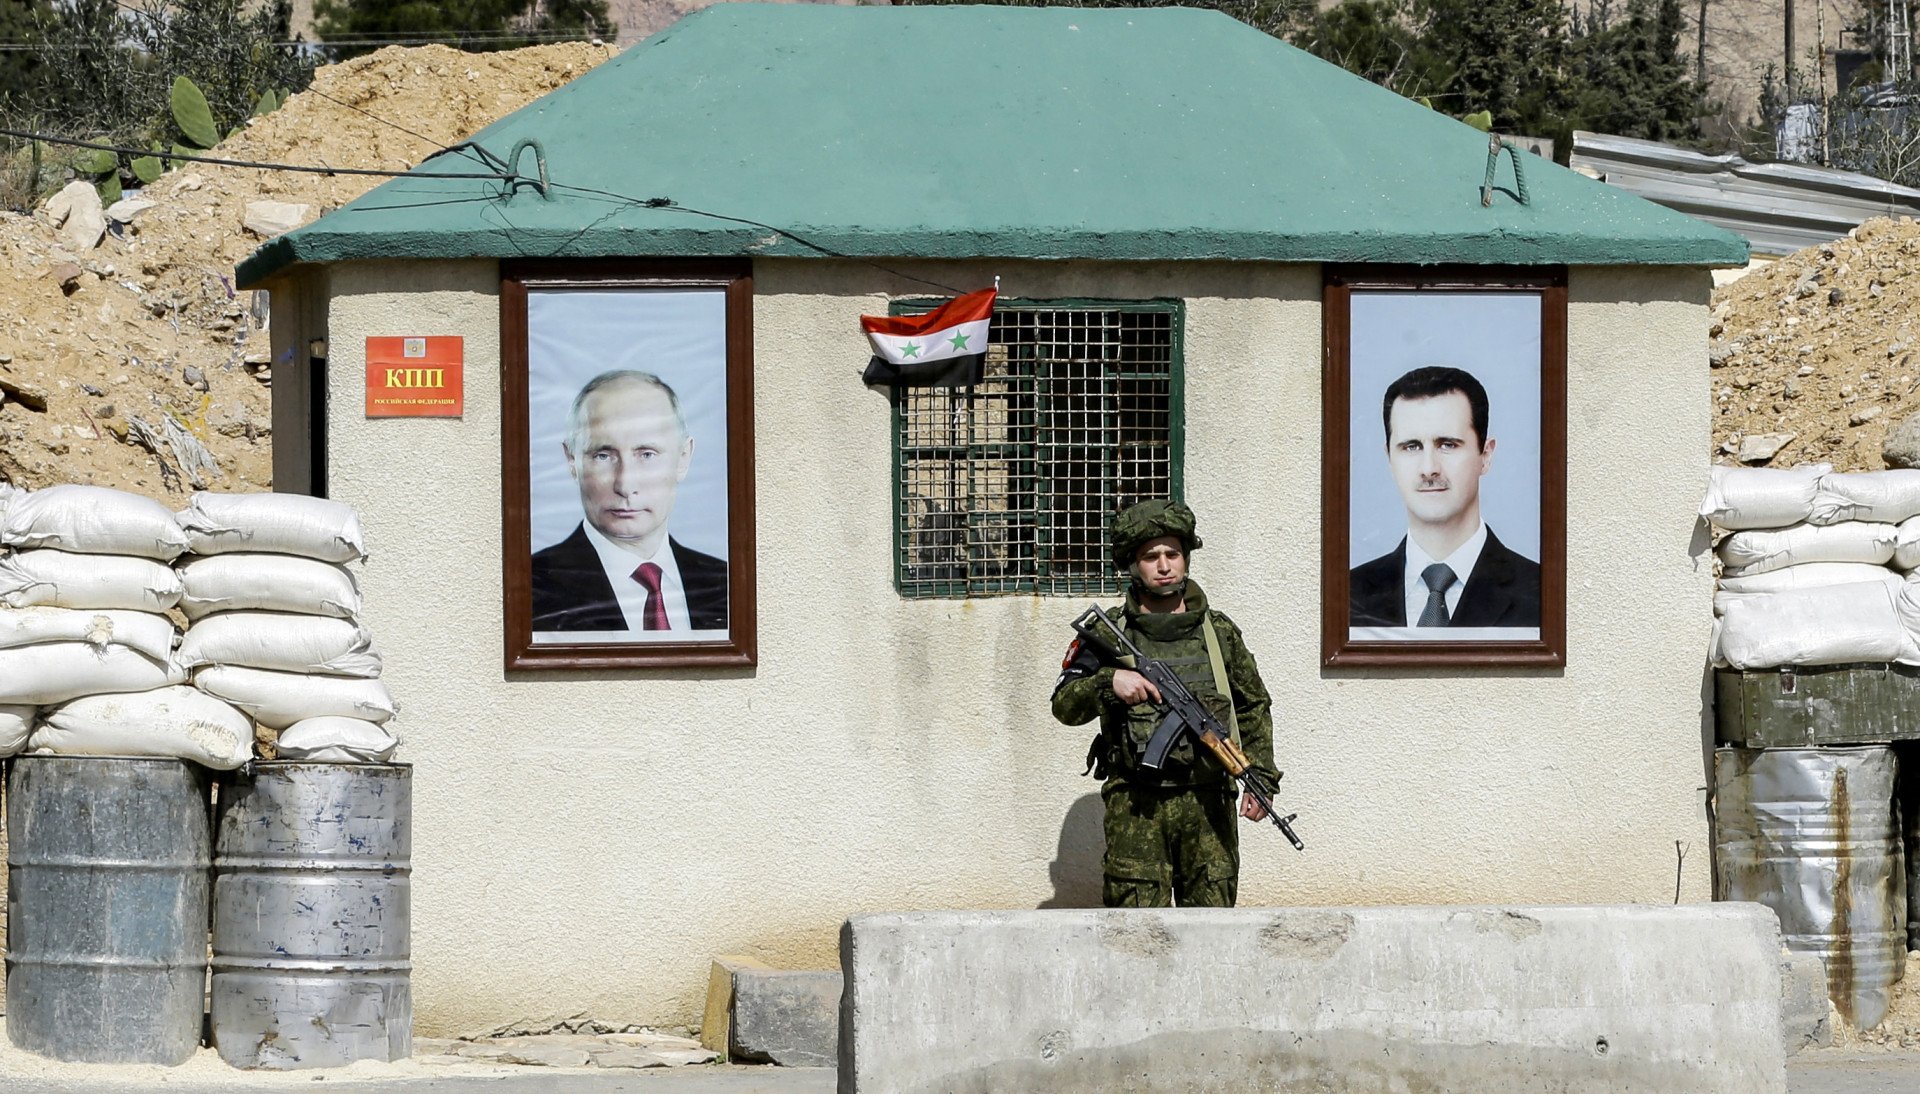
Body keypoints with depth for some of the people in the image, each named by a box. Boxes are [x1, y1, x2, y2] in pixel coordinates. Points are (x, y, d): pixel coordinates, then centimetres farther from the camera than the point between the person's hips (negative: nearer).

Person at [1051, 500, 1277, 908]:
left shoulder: (1219, 631, 10)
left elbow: (1254, 709, 17)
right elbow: (1065, 706, 1)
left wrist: (1261, 778, 7)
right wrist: (1108, 682, -18)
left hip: (1206, 803, 2)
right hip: (1135, 807, -2)